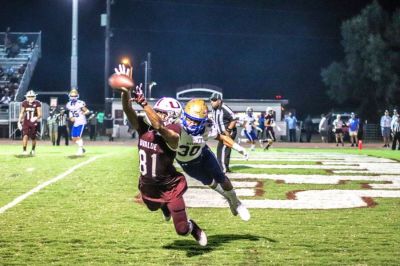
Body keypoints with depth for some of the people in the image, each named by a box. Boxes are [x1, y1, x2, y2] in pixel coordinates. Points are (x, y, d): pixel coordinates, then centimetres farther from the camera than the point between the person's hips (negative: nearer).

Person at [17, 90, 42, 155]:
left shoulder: (37, 103, -7)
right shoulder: (24, 103, 2)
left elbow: (40, 114, -12)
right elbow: (21, 113, 11)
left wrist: (36, 118, -32)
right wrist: (19, 122, 7)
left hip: (34, 123, -1)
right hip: (26, 122, 1)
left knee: (33, 138, 7)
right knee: (25, 136, -15)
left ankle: (33, 150, 28)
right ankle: (24, 150, -13)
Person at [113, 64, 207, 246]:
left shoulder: (172, 136, -24)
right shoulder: (143, 128, -10)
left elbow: (159, 126, -45)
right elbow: (127, 110, -21)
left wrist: (143, 103, -50)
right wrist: (125, 91, -38)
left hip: (169, 188, -5)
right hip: (148, 187, 5)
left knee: (181, 229, 1)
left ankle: (195, 229, 35)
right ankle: (165, 207, 66)